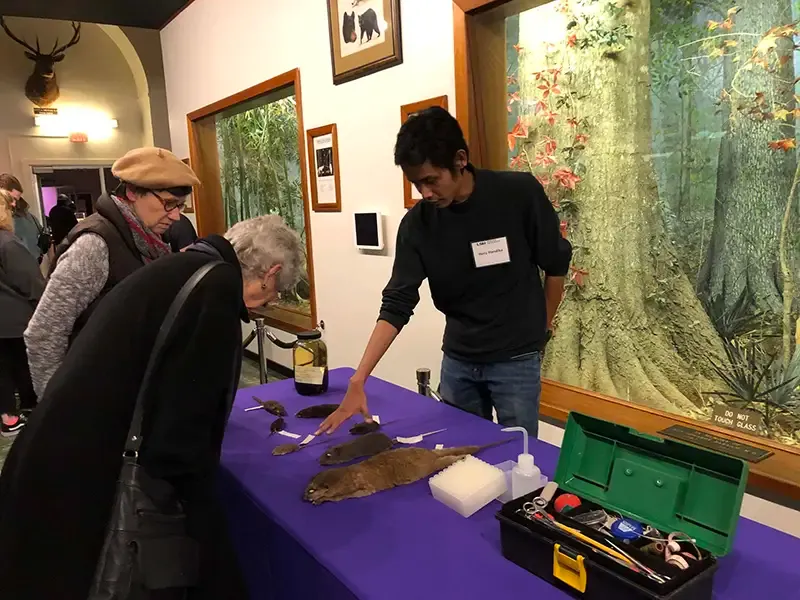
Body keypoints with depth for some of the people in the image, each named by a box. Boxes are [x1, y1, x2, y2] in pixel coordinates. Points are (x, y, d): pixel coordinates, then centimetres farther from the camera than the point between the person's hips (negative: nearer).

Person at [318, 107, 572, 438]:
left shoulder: (520, 193, -16)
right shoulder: (417, 223, -10)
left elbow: (556, 264, -2)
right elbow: (397, 304, -11)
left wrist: (541, 329, 6)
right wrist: (358, 380, -19)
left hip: (516, 359, -2)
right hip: (457, 360, 3)